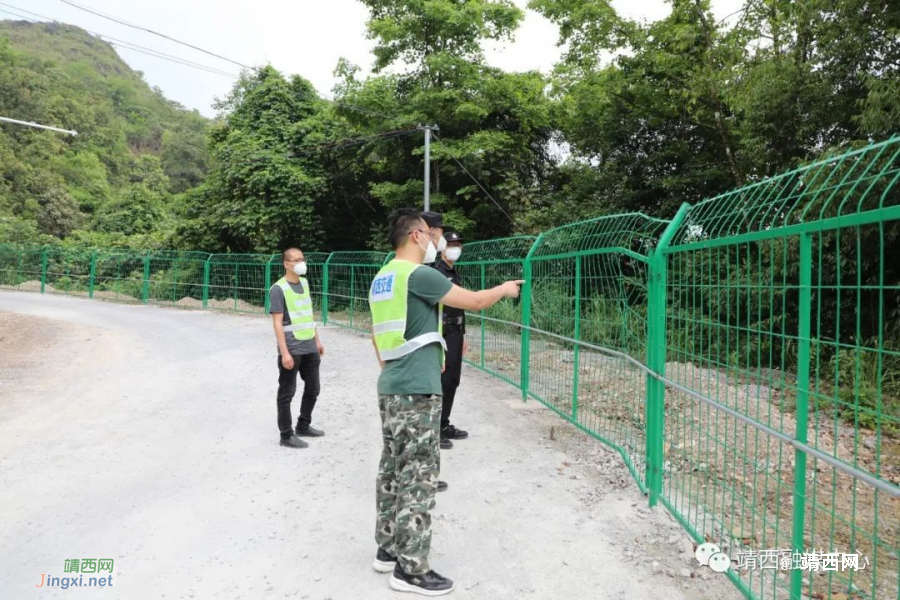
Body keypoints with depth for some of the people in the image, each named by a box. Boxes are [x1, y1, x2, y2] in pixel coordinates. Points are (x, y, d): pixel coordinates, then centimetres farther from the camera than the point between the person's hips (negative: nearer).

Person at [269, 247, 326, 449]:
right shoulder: (278, 289, -12)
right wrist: (284, 352, -20)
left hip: (310, 347, 8)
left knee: (313, 389, 16)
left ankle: (303, 426, 33)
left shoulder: (304, 283, 11)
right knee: (287, 392, 3)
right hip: (292, 349, -8)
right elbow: (277, 323, -15)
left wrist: (317, 340, 18)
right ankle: (287, 435, 14)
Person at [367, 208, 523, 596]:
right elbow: (475, 302, -9)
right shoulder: (418, 275, -15)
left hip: (391, 388, 10)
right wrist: (504, 289, 9)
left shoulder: (382, 279, 13)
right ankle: (410, 569, 5)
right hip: (416, 390, -9)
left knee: (393, 470, 16)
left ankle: (388, 550, 27)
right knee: (418, 476, -3)